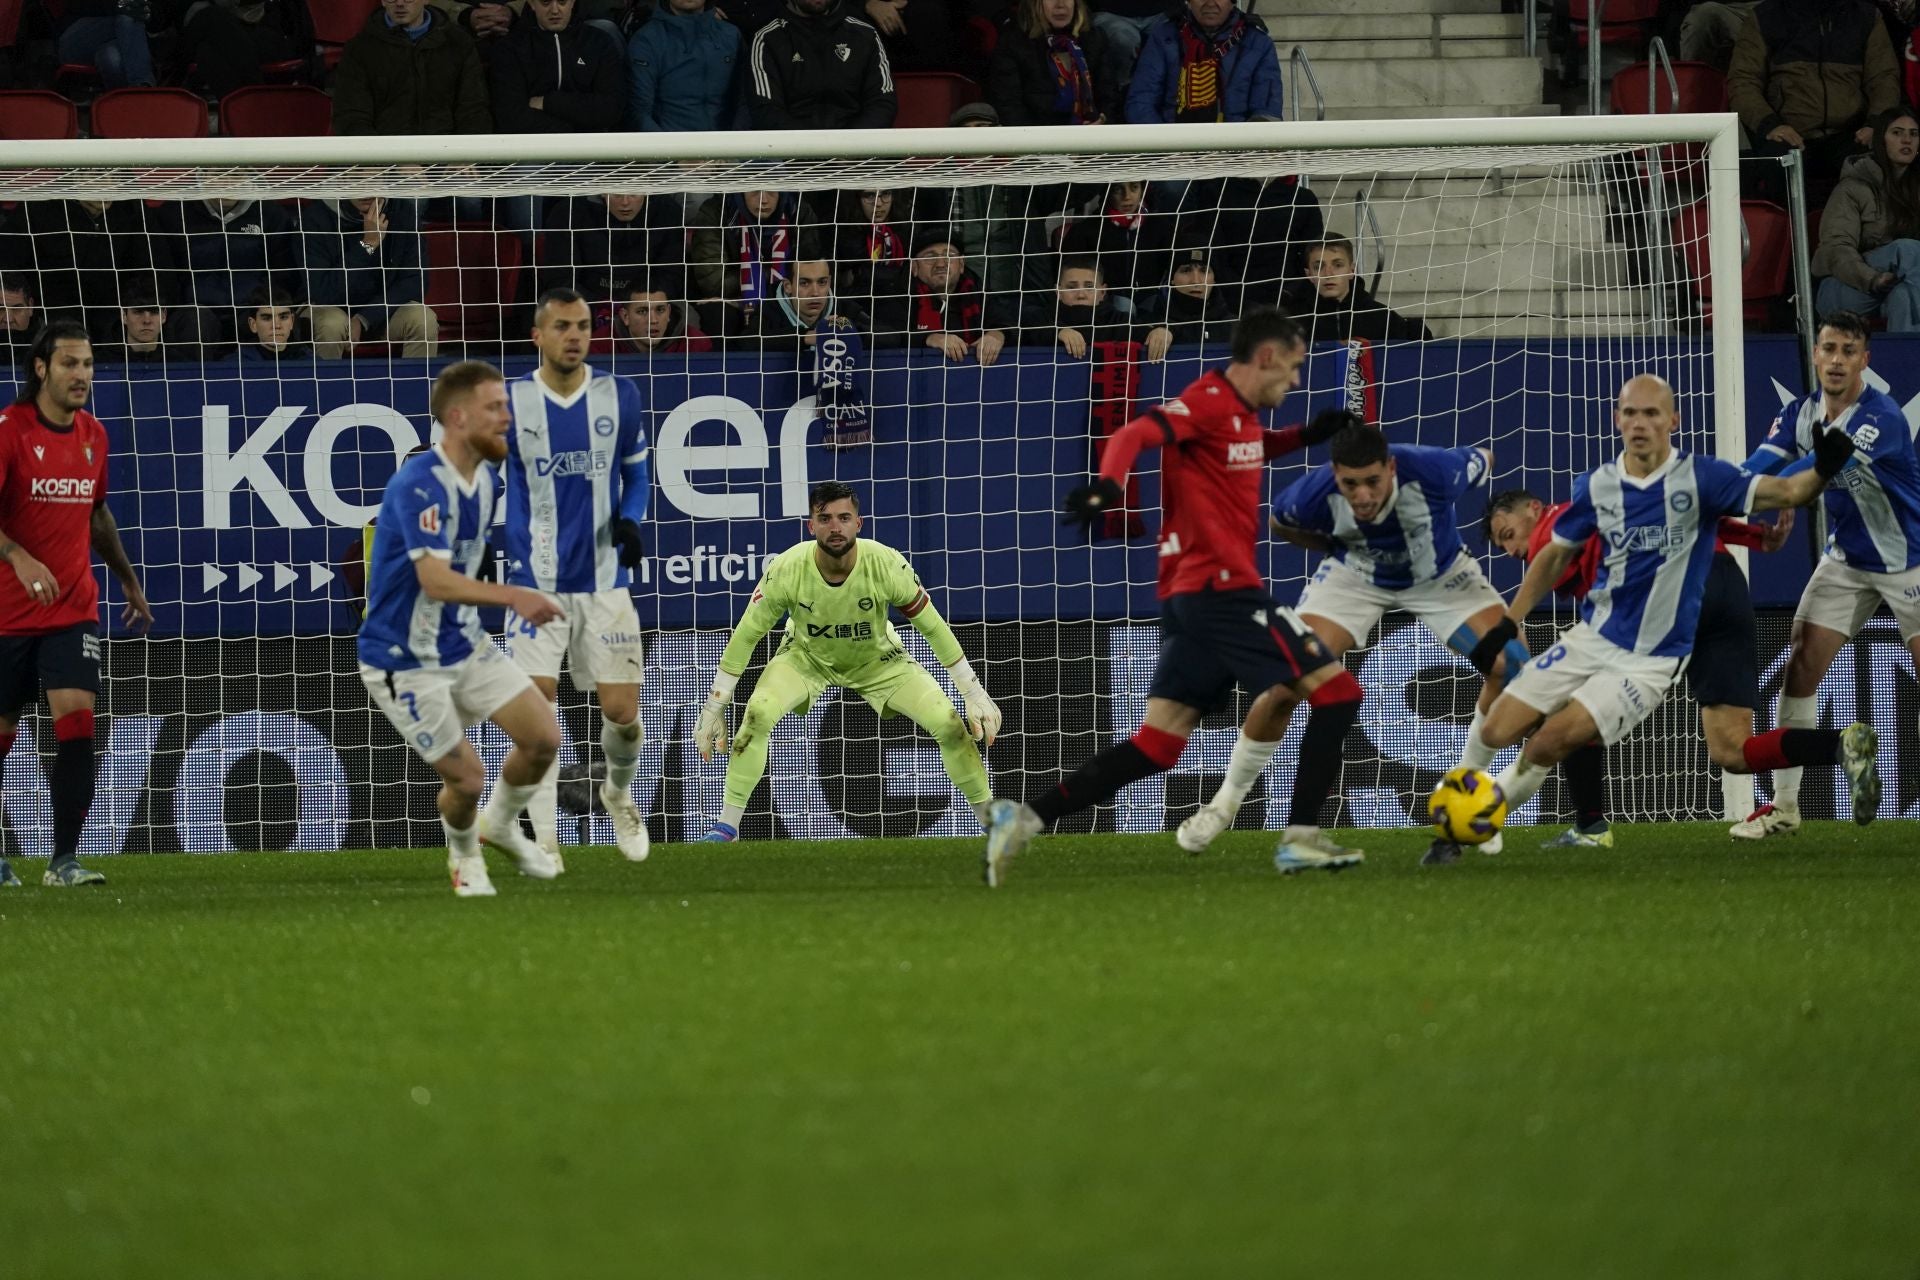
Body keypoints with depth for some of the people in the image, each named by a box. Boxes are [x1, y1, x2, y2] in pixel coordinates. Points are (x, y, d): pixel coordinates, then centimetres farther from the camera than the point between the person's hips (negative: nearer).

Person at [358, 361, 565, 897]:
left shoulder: (483, 478, 2)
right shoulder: (419, 485, -27)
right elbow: (436, 580, -37)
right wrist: (513, 596, -47)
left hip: (464, 643, 8)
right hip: (405, 662, -8)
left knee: (543, 738, 0)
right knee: (467, 778, -7)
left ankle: (500, 825, 29)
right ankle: (464, 857, 26)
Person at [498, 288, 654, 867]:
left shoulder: (619, 396, 2)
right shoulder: (510, 402, -3)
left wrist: (630, 520, -7)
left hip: (604, 577, 1)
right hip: (536, 576, -1)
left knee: (622, 710, -1)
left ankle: (618, 792, 32)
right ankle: (544, 838, -5)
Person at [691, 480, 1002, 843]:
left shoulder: (886, 565, -30)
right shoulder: (787, 569, -31)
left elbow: (933, 628, -17)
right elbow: (746, 636, -18)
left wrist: (974, 693, -14)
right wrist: (713, 708, -15)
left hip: (877, 659, 0)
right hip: (806, 657, 0)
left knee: (949, 723, -14)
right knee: (758, 714, -27)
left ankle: (992, 818, 6)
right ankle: (728, 823, -14)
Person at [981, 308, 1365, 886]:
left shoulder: (1242, 413, 18)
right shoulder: (1209, 402, -11)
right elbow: (1136, 434, -27)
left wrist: (1305, 435, 25)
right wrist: (1109, 481, -47)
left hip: (1188, 597, 10)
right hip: (1223, 589, -10)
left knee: (1156, 747, 5)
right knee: (1337, 692, -5)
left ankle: (1024, 817, -4)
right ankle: (1301, 839, -9)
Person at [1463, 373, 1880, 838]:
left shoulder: (1699, 478, -13)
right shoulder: (1597, 486, 0)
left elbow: (1784, 491, -21)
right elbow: (1556, 556, 13)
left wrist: (1822, 470, -42)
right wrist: (1508, 624, 10)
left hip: (1653, 658, -5)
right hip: (1592, 638, 5)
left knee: (1554, 738, -19)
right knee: (1496, 733, 1)